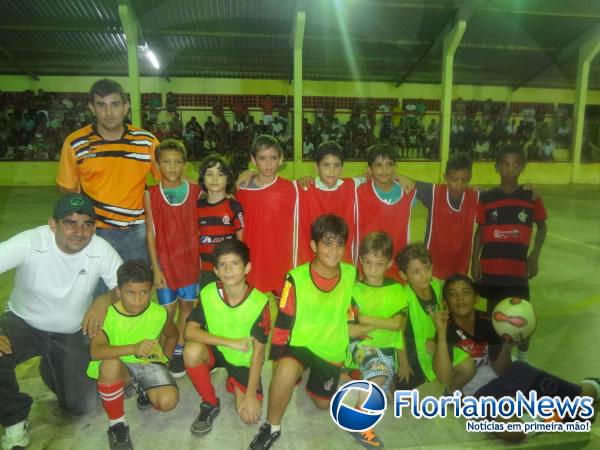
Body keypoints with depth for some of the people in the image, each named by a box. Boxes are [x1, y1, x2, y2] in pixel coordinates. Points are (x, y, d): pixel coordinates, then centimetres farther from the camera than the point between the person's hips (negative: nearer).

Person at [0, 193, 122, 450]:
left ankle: (52, 371, 33)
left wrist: (105, 300, -35)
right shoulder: (29, 243, -28)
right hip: (23, 323, -1)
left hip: (73, 334, 1)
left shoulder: (101, 250, -22)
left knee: (80, 407, -1)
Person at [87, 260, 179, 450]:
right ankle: (116, 424, -13)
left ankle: (144, 389, 15)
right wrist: (133, 348, -46)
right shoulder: (108, 314, -20)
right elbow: (95, 351, -33)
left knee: (168, 400, -23)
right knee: (110, 364, -36)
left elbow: (172, 335, 7)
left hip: (149, 363, 1)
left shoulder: (158, 314, -15)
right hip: (120, 364, 0)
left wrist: (163, 360, 0)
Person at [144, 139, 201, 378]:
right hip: (164, 260, -1)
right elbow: (151, 233, -3)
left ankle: (179, 351, 30)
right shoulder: (151, 195, -4)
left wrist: (203, 258, -2)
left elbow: (201, 226, 2)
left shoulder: (195, 191, -2)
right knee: (168, 311, 5)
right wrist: (155, 268, -6)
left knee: (187, 306, 12)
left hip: (190, 258, 2)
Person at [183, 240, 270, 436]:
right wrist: (231, 342, -30)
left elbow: (258, 352, -18)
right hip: (216, 351, 2)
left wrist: (250, 395, -19)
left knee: (250, 415, -16)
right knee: (192, 351, -32)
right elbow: (190, 332, -22)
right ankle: (210, 404, -5)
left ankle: (235, 385, 19)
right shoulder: (208, 293, -18)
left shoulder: (259, 302, -24)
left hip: (244, 360, -1)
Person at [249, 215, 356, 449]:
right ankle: (272, 427, -7)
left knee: (323, 403, 16)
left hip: (332, 349, 3)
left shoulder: (351, 274, -11)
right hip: (300, 343, -3)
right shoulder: (296, 278, -20)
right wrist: (277, 358, -11)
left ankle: (313, 375, 50)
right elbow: (283, 322, -12)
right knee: (285, 371, -35)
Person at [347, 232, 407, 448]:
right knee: (379, 367, -31)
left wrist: (368, 320, -13)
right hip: (361, 344, -3)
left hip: (387, 347, 4)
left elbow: (397, 324, -10)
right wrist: (382, 323, -12)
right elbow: (349, 329, -9)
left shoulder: (396, 290, 1)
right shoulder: (354, 290, -4)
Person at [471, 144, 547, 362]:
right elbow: (480, 231, 4)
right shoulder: (486, 198, -2)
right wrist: (475, 260, -2)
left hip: (518, 267, 0)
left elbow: (542, 227, 10)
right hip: (490, 267, 0)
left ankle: (523, 357, 28)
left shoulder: (531, 197, -1)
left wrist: (534, 257, 2)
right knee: (493, 313, 13)